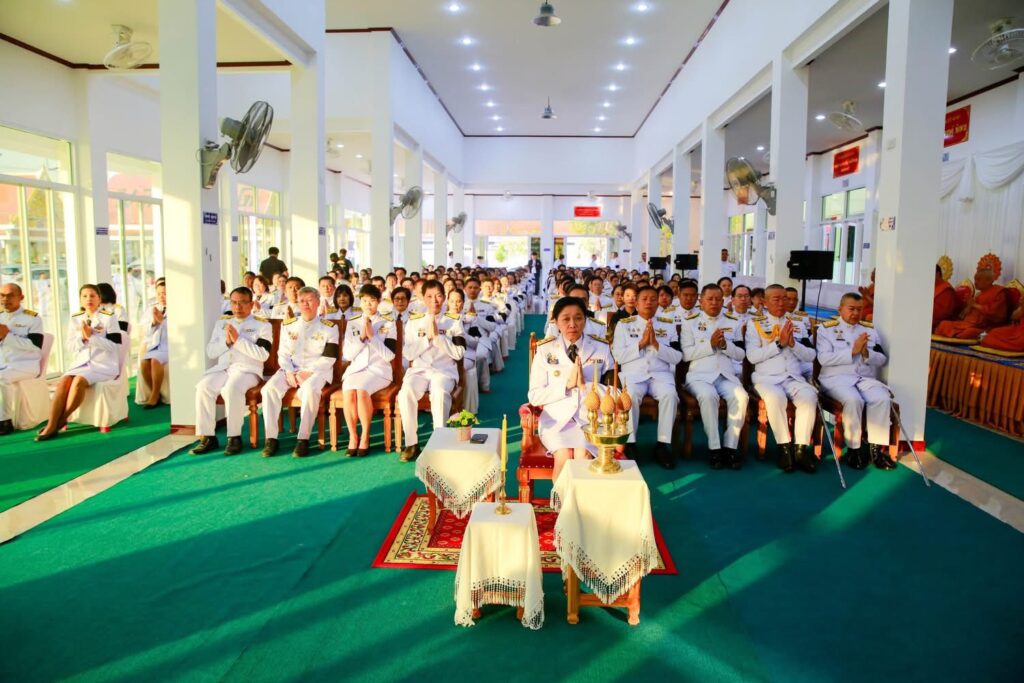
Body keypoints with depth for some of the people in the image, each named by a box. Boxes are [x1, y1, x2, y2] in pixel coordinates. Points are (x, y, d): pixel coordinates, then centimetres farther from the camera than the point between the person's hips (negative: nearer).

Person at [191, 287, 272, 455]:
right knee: (203, 387, -25)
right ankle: (207, 437, -19)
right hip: (222, 368, 5)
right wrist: (226, 342, -3)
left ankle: (234, 437, -24)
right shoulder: (221, 322, 21)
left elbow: (263, 355, -8)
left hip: (248, 369, -4)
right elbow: (210, 352, 15)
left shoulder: (262, 324, 5)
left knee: (231, 388, -35)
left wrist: (238, 340, -11)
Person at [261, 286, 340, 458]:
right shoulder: (288, 325, 15)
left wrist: (308, 372, -15)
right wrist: (289, 372, -9)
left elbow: (328, 358, -4)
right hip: (291, 369, 4)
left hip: (317, 370, -4)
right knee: (269, 389, -24)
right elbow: (283, 353, 10)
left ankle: (303, 439, -30)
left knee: (309, 390, -37)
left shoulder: (329, 327, 3)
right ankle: (270, 438, -20)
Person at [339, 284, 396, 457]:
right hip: (356, 369, 3)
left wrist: (372, 336, -11)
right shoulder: (352, 323, 12)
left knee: (362, 390, -33)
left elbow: (389, 356, -5)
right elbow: (347, 355, 4)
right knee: (348, 392, -30)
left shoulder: (388, 323, 4)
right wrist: (361, 337, -8)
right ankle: (353, 436, -13)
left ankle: (365, 436, -17)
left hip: (379, 370, -2)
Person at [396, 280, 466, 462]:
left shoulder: (454, 322, 8)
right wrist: (427, 337, -7)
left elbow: (459, 354, -1)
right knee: (405, 393, -30)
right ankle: (411, 443, -19)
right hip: (419, 370, 2)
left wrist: (437, 336, -9)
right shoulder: (414, 321, 12)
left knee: (440, 393, -36)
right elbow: (408, 353, 4)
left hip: (445, 371, -1)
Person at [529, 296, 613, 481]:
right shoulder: (545, 350, 2)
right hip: (556, 418, 0)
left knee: (583, 459, -26)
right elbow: (534, 396, -2)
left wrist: (586, 385, -16)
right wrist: (567, 384, -15)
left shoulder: (601, 349, 4)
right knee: (564, 458, -26)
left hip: (590, 418, 0)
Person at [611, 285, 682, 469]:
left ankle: (663, 444, -20)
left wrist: (656, 345, -9)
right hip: (633, 373, -1)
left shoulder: (668, 324, 15)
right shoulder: (624, 324, 11)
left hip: (661, 374, 2)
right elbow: (618, 356, 0)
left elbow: (677, 357, 5)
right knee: (631, 394, -34)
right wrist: (641, 343, -8)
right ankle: (630, 443, -21)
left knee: (670, 394, -31)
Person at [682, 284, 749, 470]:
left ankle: (730, 446, -19)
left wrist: (725, 345, -10)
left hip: (727, 375, 3)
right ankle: (715, 448, -25)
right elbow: (686, 354, -3)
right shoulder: (690, 322, 7)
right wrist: (710, 345, -13)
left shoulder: (734, 322, 15)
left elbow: (741, 354, 10)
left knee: (741, 397, -29)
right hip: (700, 375, -2)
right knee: (708, 396, -35)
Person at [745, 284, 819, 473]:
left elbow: (811, 356, 10)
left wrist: (793, 344, -8)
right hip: (767, 378, -3)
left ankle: (801, 448, -22)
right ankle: (785, 447, -19)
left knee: (809, 396, -29)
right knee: (775, 397, -35)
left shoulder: (798, 323, 17)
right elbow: (752, 356, -7)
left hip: (794, 378, 3)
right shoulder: (755, 324, 6)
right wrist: (779, 343, -12)